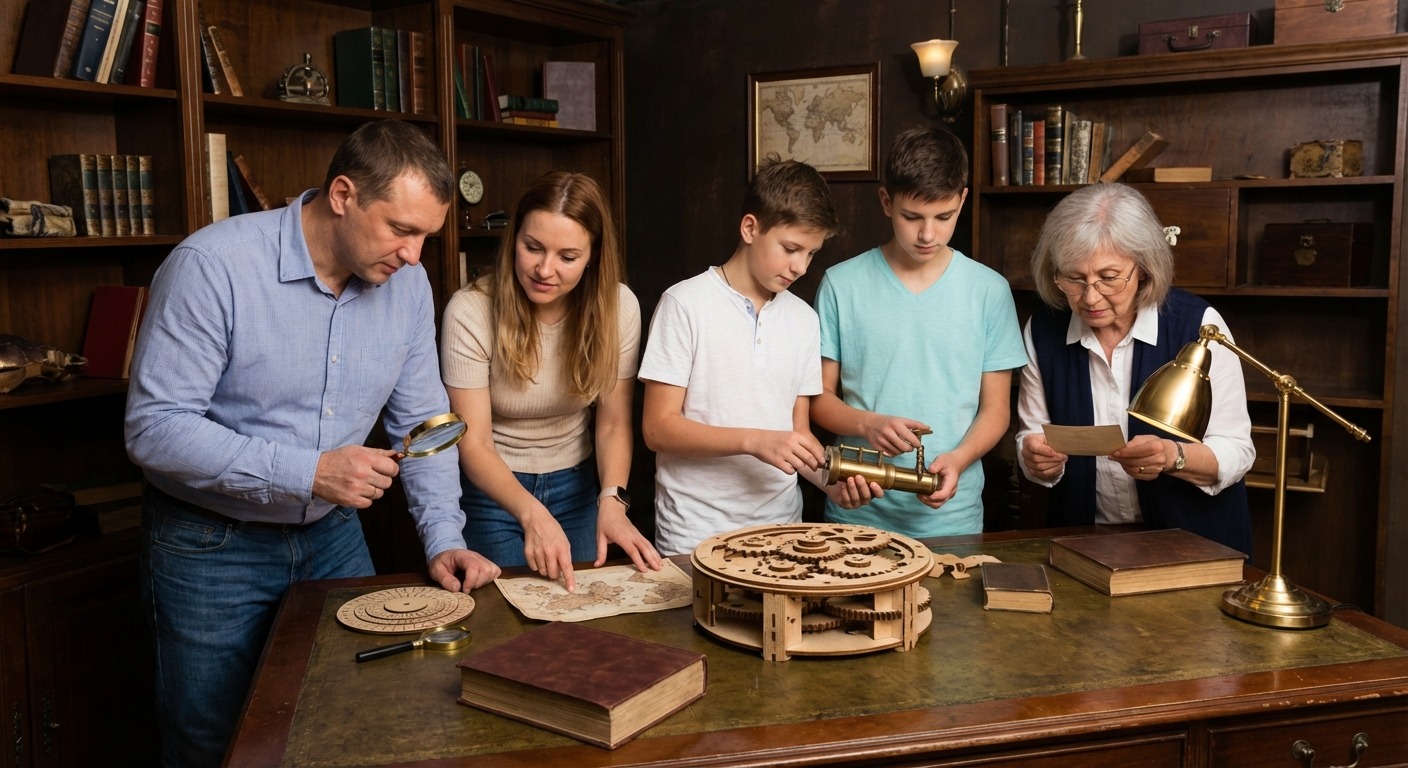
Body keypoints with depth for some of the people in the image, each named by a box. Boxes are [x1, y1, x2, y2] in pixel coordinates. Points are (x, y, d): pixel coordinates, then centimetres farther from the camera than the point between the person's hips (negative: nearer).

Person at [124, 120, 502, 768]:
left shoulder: (407, 284, -6)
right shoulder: (213, 265, -23)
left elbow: (421, 422, 1)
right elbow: (154, 427, -24)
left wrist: (443, 539, -9)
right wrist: (308, 472, -30)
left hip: (332, 535, 5)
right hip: (209, 544, -4)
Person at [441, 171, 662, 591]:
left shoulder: (618, 307, -14)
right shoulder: (470, 312, -22)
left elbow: (612, 423, -7)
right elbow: (473, 444, -22)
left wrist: (612, 501, -24)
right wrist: (532, 513, -37)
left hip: (578, 488, 3)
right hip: (494, 490, -2)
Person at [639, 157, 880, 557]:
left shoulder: (803, 318, 8)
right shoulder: (685, 304, -9)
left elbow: (798, 431, 11)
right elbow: (657, 427, -12)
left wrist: (832, 481, -8)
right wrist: (754, 441, -21)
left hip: (781, 526, 5)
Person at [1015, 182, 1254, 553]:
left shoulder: (1198, 324, -10)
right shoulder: (1042, 331, -3)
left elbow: (1236, 451, -8)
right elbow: (1031, 439, 4)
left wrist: (1173, 457, -27)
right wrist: (1038, 459, -18)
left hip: (1194, 543, -4)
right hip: (1084, 543, 4)